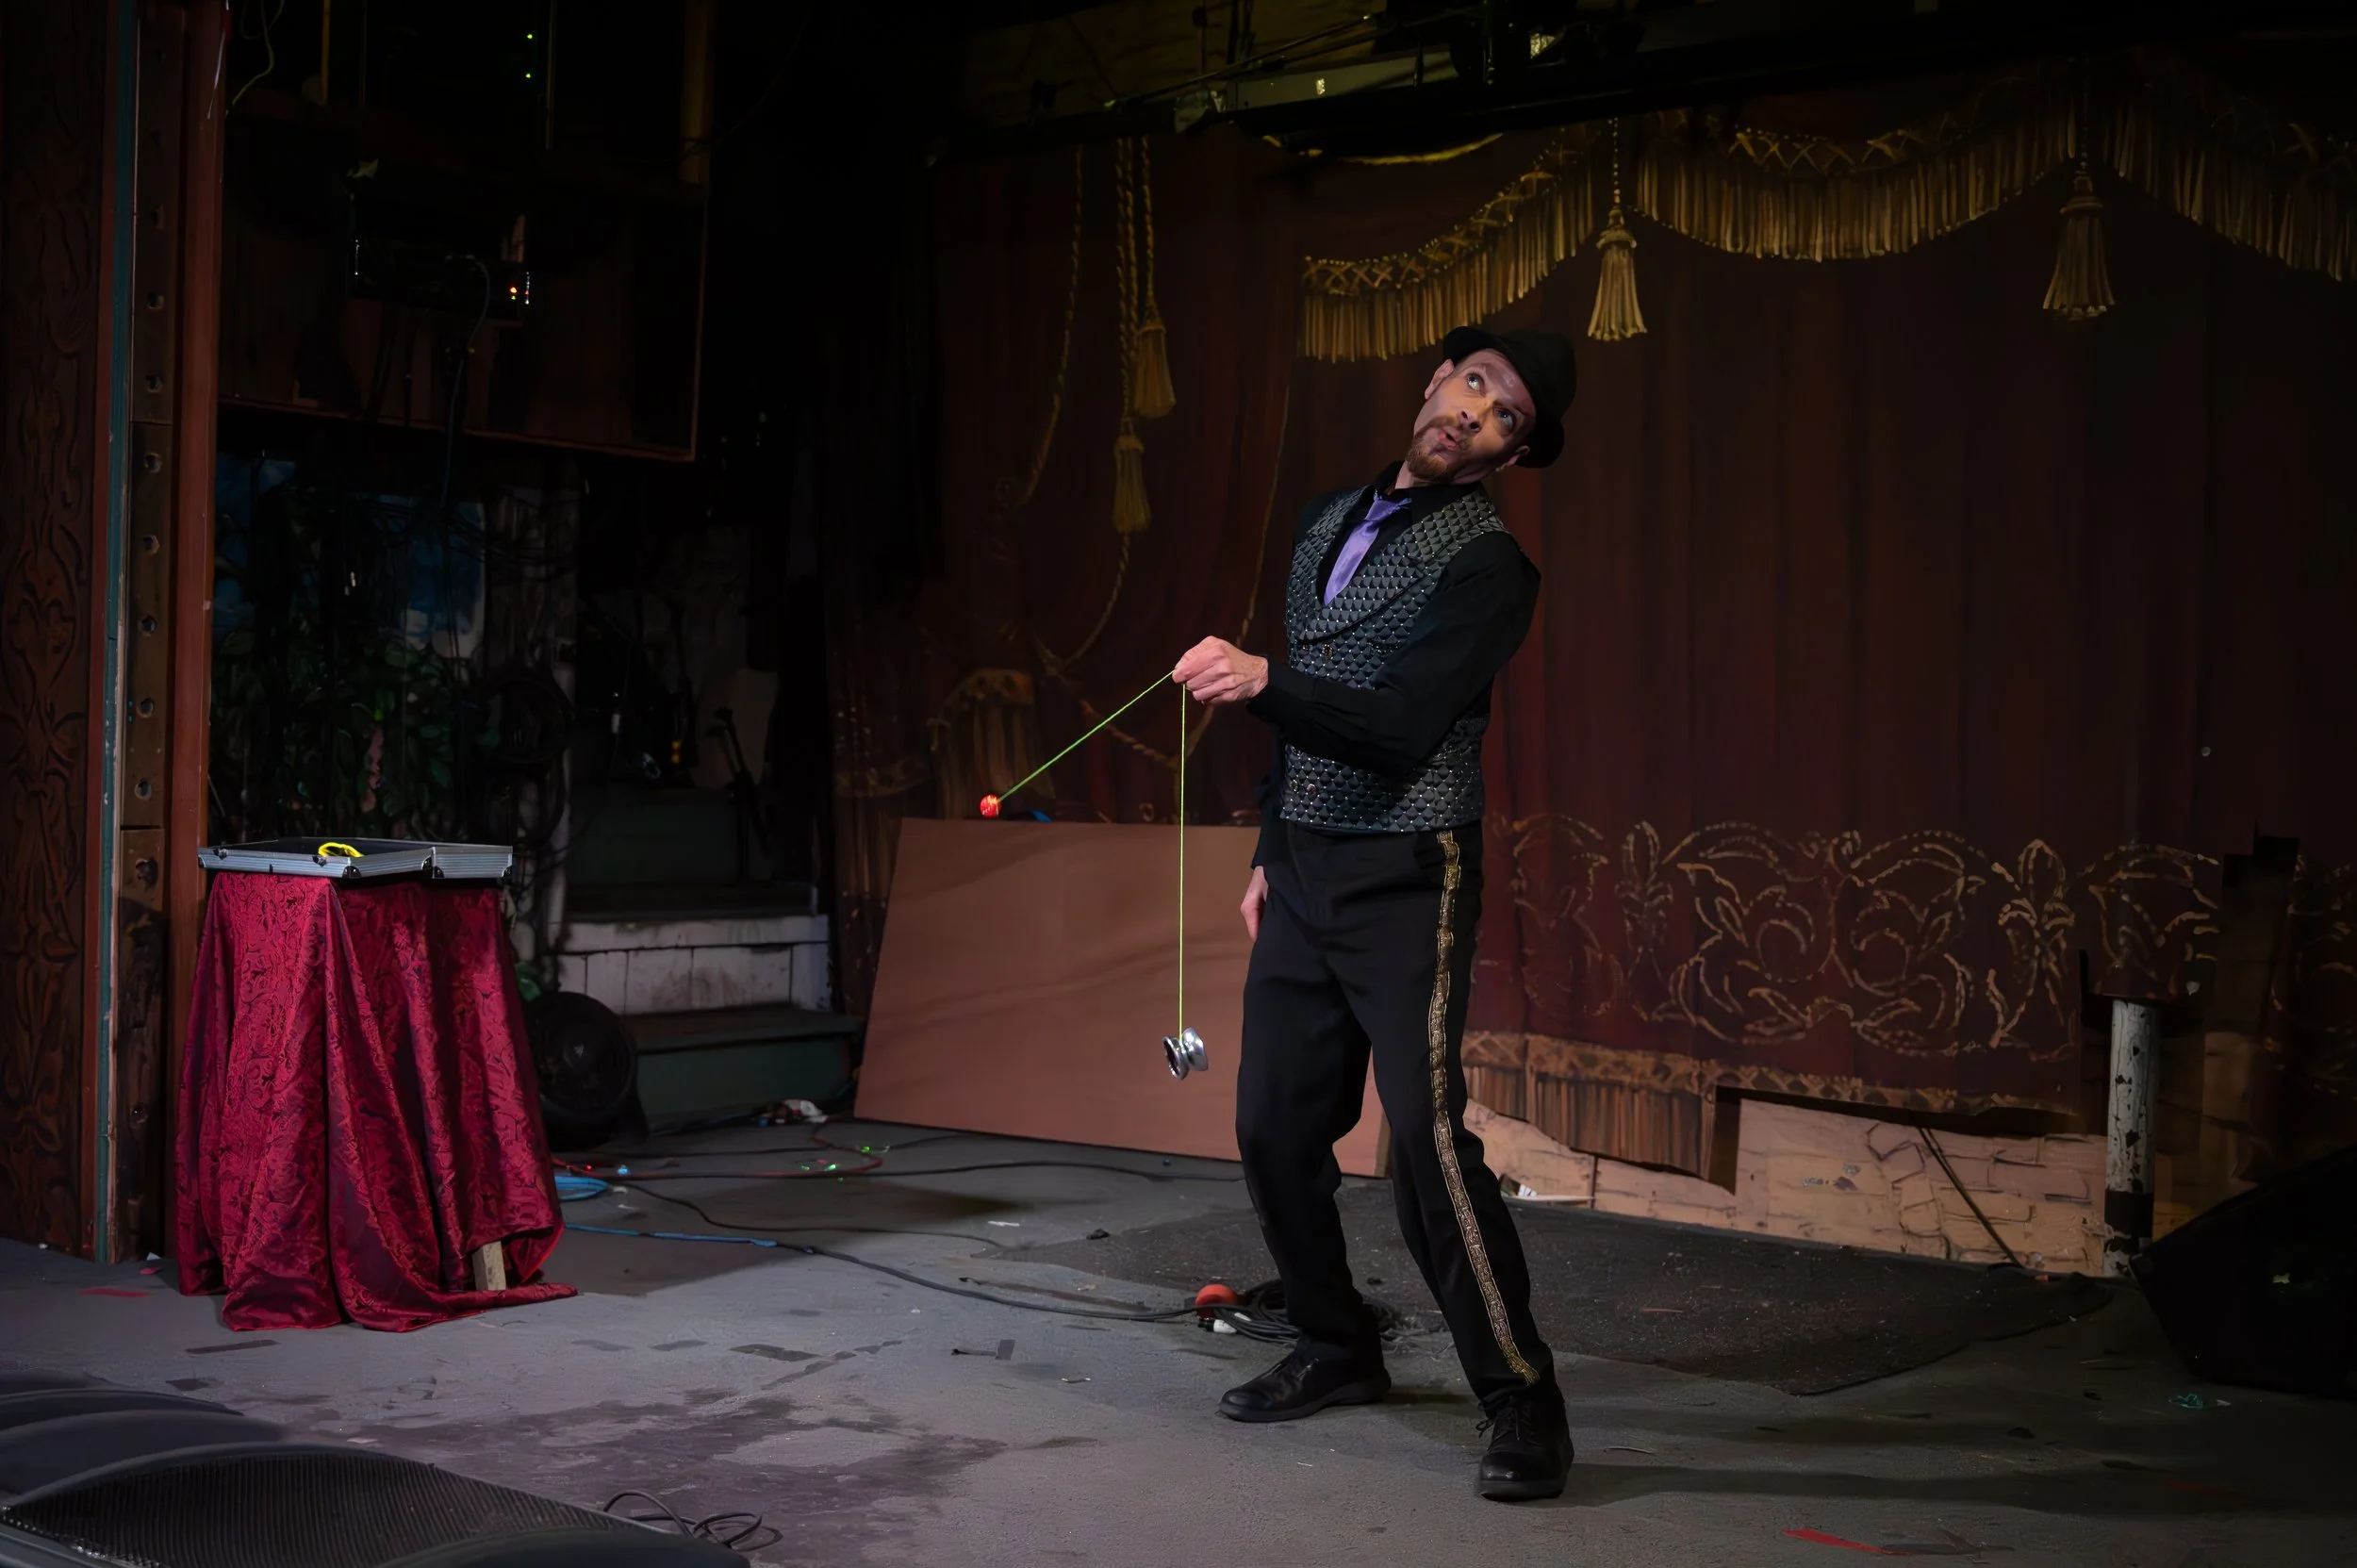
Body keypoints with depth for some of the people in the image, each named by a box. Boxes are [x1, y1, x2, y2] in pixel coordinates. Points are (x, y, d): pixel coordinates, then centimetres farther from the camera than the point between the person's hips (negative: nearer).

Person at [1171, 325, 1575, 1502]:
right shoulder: (1328, 523, 14)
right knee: (1274, 1128, 9)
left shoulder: (1485, 563, -9)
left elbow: (1402, 729, -21)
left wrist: (1261, 681, -33)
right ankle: (1337, 1350, 27)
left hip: (1404, 882, -7)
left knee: (1426, 1133, -16)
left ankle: (1523, 1402, -6)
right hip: (1303, 874, 7)